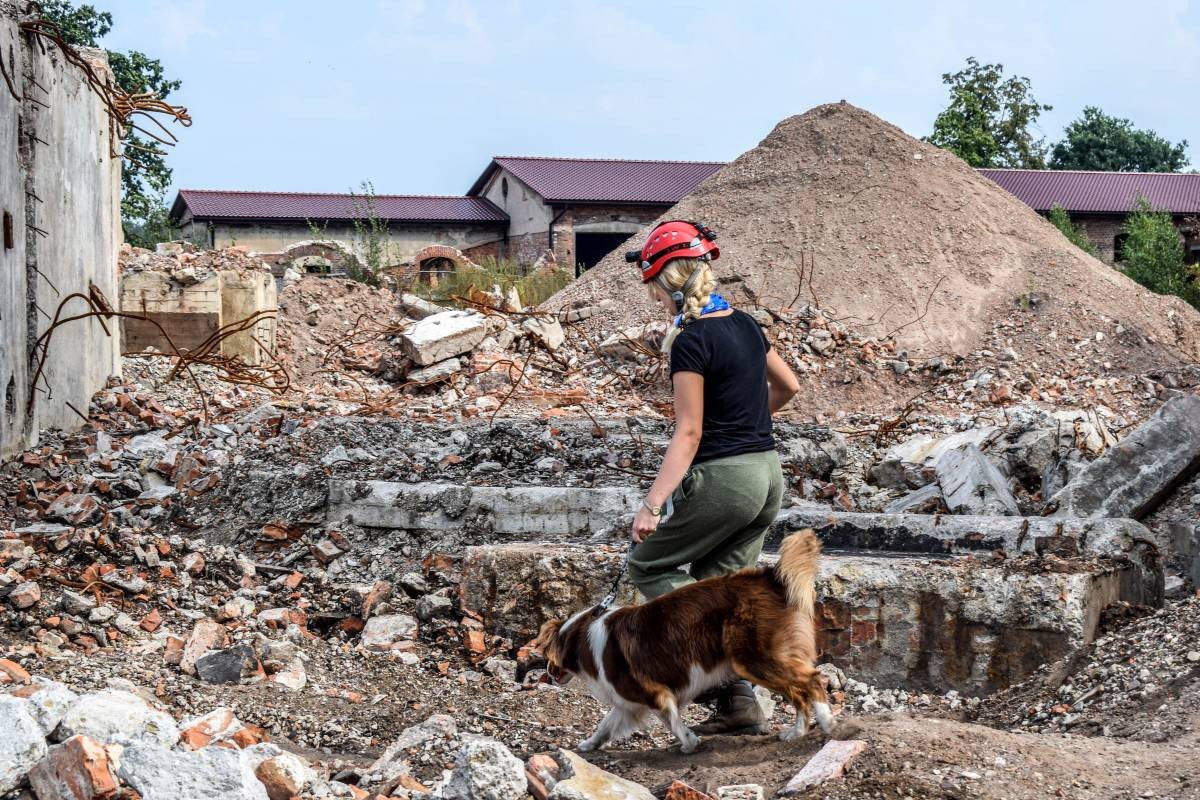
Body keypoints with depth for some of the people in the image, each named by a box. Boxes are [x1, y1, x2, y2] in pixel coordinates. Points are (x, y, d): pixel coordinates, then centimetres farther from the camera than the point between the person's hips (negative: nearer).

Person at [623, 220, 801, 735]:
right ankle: (738, 704, 12)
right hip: (768, 475, 8)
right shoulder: (744, 325, 9)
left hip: (722, 479, -8)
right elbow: (788, 387, 23)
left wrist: (652, 505, -22)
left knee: (649, 565, 9)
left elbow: (688, 434, -19)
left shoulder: (690, 342, -15)